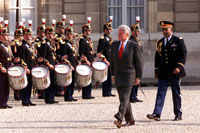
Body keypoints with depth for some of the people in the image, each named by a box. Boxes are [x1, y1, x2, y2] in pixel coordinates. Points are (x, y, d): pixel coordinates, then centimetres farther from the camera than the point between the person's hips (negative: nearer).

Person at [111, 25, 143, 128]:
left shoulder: (134, 46, -5)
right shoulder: (114, 45, 9)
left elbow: (139, 62, -3)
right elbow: (112, 60, 16)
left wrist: (138, 77, -6)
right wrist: (113, 74, 12)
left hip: (129, 74, -6)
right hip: (118, 75, 6)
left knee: (125, 98, -15)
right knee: (123, 98, 8)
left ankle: (119, 119, -24)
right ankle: (130, 120, 19)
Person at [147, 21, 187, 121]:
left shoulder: (178, 41, -1)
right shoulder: (160, 43, 13)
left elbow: (183, 55, -8)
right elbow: (157, 57, 18)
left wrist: (178, 67, -20)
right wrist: (156, 71, 15)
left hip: (174, 73, -3)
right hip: (163, 74, 3)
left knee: (176, 94, 5)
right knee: (161, 93, -6)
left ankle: (178, 114, 15)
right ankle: (157, 114, -13)